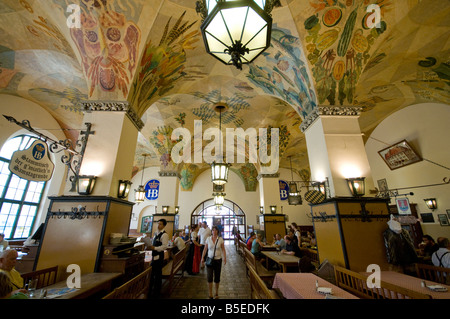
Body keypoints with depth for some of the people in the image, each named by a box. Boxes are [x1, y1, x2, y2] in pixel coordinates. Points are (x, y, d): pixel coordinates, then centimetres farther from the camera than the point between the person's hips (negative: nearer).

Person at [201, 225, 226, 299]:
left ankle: (216, 293, 32)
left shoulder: (220, 239, -5)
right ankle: (210, 295, 13)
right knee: (209, 277, -3)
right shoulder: (208, 239, -4)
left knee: (217, 278, 10)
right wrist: (202, 258, -4)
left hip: (218, 260, 0)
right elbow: (205, 249, 2)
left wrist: (224, 258, -13)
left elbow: (223, 249, -3)